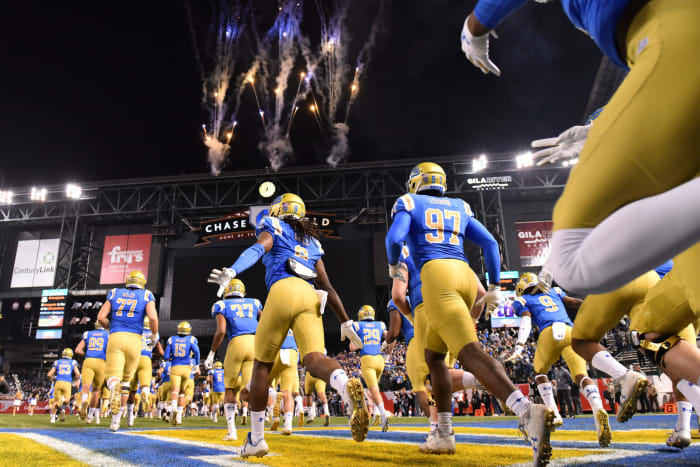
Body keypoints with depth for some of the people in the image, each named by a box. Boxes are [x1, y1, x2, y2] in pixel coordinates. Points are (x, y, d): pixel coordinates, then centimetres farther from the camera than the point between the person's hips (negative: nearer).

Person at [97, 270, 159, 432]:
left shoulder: (114, 294, 15)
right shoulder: (146, 296, 8)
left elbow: (101, 317, 9)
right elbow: (153, 317, -7)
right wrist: (155, 335, 10)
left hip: (115, 338, 0)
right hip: (134, 339, 0)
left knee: (113, 378, -5)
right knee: (126, 379, 17)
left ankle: (115, 389, -41)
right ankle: (117, 416, 21)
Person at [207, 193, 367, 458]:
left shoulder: (273, 228, 19)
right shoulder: (312, 241, 33)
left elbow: (258, 248, -6)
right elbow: (327, 287, 26)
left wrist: (231, 272, -22)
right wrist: (345, 322, 26)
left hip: (283, 290, -4)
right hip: (310, 296, 4)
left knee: (262, 365, 9)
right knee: (314, 359, -10)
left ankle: (256, 439, 15)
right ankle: (348, 387, -44)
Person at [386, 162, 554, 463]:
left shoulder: (408, 204, 13)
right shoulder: (460, 208, 26)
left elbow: (394, 238, -5)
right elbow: (489, 243, 18)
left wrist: (393, 266, 15)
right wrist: (494, 287, 22)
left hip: (436, 274, -6)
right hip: (466, 276, 6)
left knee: (469, 353, -18)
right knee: (433, 355, 19)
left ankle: (528, 412, -39)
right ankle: (444, 433, 20)